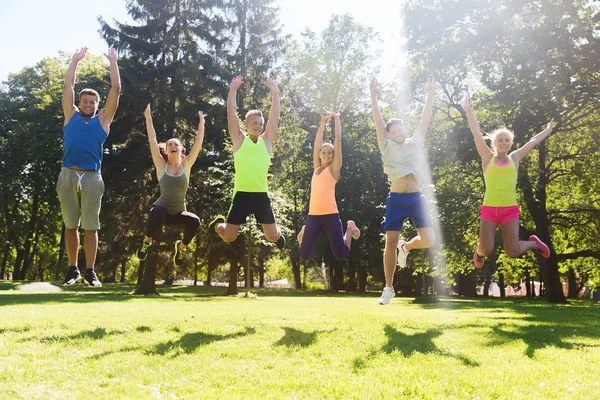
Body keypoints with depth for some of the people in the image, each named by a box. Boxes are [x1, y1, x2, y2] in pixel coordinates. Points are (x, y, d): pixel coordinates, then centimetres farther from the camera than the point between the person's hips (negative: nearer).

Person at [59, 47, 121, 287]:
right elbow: (68, 86, 15)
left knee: (91, 227, 1)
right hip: (68, 175, 1)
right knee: (70, 225, 6)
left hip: (91, 177, -1)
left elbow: (116, 89, 10)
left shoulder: (103, 120, 13)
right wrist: (76, 60, 17)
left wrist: (113, 62, 11)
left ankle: (90, 271, 7)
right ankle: (73, 269, 15)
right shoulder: (71, 116, 15)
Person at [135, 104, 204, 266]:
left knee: (194, 221, -29)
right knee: (155, 214, -37)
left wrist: (201, 123, -6)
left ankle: (180, 247, 5)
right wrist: (148, 118, -8)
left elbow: (198, 143, -2)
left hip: (179, 213, 2)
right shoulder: (161, 165, -2)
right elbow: (152, 140, -6)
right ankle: (147, 242, -3)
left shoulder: (186, 165, 2)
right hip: (162, 209, -2)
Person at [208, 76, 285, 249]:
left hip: (261, 195, 2)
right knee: (229, 236, 1)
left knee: (273, 236, 2)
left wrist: (275, 94, -4)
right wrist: (232, 91, -7)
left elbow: (274, 117, 2)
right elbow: (232, 114, -2)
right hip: (242, 194, -2)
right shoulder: (239, 140, 4)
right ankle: (218, 222, 37)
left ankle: (279, 232, 41)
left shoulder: (266, 141, 9)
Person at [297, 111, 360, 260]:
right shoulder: (317, 168, 15)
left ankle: (350, 228, 27)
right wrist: (323, 122, 16)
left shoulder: (334, 168, 5)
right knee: (304, 254, -1)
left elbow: (338, 140, 3)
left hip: (330, 214, -3)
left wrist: (337, 119, 6)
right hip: (313, 215, 3)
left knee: (341, 255, -2)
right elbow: (317, 141, 16)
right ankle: (305, 232, 33)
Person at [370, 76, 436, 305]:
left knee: (428, 240, -7)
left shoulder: (415, 144, 12)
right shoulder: (387, 147, 5)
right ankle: (389, 288, 9)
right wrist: (373, 95, -8)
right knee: (390, 243, -5)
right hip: (396, 199, -2)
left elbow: (425, 119, 10)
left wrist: (430, 94, 7)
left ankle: (405, 247, 29)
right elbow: (378, 120, -2)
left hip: (416, 198, 2)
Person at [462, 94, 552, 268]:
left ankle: (533, 243, 31)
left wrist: (548, 130, 32)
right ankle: (479, 251, 28)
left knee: (513, 252, -4)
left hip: (510, 210, 1)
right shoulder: (488, 158, 6)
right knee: (486, 251, -10)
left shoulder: (514, 158, 11)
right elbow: (477, 133, 2)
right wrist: (469, 111, -1)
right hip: (489, 209, -1)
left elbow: (533, 141, 21)